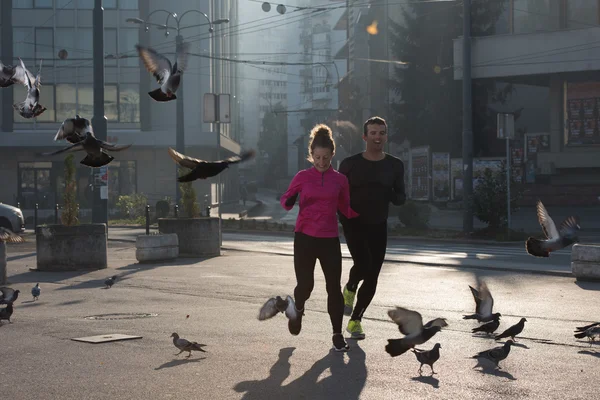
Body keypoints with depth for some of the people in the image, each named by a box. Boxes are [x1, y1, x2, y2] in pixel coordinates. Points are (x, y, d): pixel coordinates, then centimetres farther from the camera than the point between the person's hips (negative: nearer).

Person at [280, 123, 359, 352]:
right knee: (305, 285, -2)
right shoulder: (302, 177, 0)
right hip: (305, 238, -1)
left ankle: (337, 335, 9)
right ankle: (298, 308, 34)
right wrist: (289, 202, -13)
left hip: (329, 240, 1)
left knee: (334, 287, -1)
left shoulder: (339, 180, 4)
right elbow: (285, 199, 10)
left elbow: (347, 210, 12)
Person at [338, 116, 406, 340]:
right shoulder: (350, 164, -3)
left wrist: (392, 194, -15)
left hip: (378, 227, 3)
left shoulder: (394, 166, 3)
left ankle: (355, 320, 17)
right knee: (363, 265, -25)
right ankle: (350, 289, 9)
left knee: (372, 278, 1)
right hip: (354, 225, -3)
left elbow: (400, 199, 6)